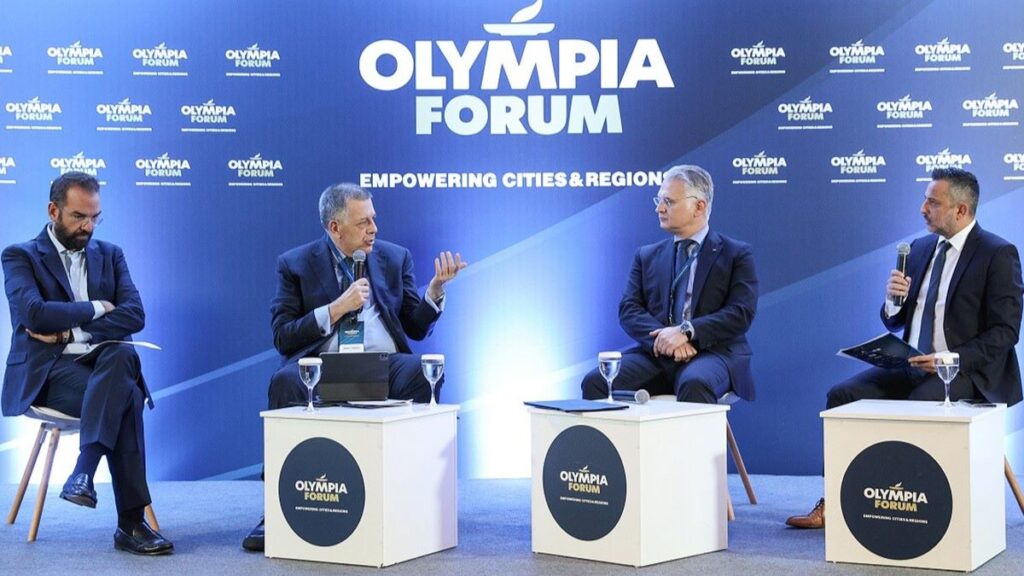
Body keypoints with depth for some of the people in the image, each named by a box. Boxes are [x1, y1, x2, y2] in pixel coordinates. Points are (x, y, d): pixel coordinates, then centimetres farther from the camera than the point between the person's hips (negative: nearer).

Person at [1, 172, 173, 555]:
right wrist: (94, 308, -3)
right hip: (47, 373, -4)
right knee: (126, 397, -33)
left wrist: (70, 331, -9)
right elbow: (34, 313, -13)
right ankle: (131, 523, -34)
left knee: (123, 355, -35)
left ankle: (84, 473, -39)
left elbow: (134, 315, 2)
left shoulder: (110, 255, 18)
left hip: (104, 361, 4)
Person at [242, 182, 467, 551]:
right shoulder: (295, 265, 8)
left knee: (425, 372, -32)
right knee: (286, 381, -35)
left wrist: (436, 287, -2)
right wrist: (337, 308, -9)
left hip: (385, 365, 2)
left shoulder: (395, 257, 16)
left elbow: (417, 328, 15)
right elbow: (282, 337, 0)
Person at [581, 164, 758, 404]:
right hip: (656, 355, 3)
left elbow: (741, 312, -4)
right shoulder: (647, 256, 20)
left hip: (712, 352, -3)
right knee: (596, 382, -25)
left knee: (694, 384, -40)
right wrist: (663, 339, -13)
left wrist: (687, 332, -18)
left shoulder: (736, 254, 9)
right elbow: (628, 309, 8)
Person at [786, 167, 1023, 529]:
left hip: (967, 374, -7)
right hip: (912, 366, 7)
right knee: (842, 395, -11)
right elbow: (894, 322, 16)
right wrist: (893, 300, -7)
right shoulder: (920, 248, 12)